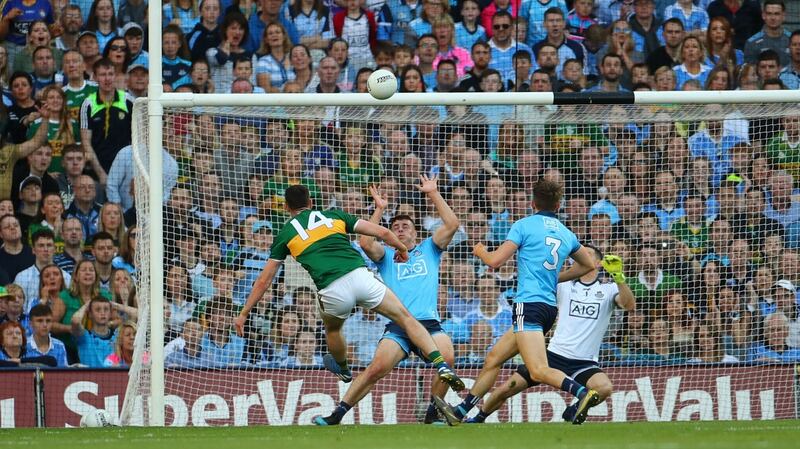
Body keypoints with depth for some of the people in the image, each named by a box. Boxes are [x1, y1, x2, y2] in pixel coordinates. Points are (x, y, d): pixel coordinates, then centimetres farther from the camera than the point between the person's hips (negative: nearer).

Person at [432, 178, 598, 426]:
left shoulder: (524, 225, -3)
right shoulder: (566, 234, 15)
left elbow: (495, 260, -6)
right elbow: (588, 264, 27)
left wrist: (480, 251, 17)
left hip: (529, 304, -8)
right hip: (550, 307, 8)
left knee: (539, 371, -20)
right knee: (493, 359, 17)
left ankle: (583, 393, -40)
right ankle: (459, 412, 22)